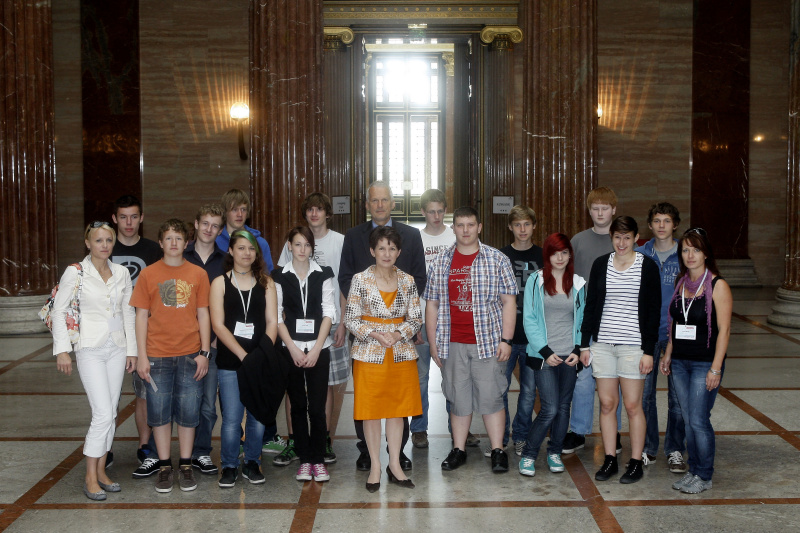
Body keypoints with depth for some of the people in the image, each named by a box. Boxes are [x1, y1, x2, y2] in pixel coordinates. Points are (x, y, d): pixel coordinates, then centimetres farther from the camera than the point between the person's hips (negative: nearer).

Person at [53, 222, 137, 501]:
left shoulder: (121, 273, 7)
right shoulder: (75, 272, -5)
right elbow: (58, 311, -4)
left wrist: (131, 349, 9)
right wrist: (62, 349, -11)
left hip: (117, 348, 5)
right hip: (90, 349, -5)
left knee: (110, 413, 7)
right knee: (103, 413, -11)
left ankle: (101, 470, 18)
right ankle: (90, 477, 1)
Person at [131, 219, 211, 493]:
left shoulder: (198, 274, 4)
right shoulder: (148, 275, 3)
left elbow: (203, 315, 6)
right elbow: (141, 317, 3)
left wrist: (204, 352, -1)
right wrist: (141, 356, -2)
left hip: (189, 355, 0)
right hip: (157, 355, 0)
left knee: (188, 412, 4)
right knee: (159, 411, 5)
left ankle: (185, 466, 17)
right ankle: (164, 467, 17)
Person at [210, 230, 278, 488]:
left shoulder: (266, 283, 10)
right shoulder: (220, 283, 4)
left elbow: (272, 322, 4)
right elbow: (218, 325, -3)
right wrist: (243, 355, -12)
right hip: (229, 362, -2)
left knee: (258, 416, 3)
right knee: (231, 418, -3)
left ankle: (252, 463, 20)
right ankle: (229, 467, 13)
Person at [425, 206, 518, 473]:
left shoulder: (497, 260, 1)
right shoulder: (441, 263, 7)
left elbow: (509, 301, 0)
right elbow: (432, 304, 10)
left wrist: (506, 339, -7)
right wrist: (433, 343, 6)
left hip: (487, 342, -2)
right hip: (452, 344, 2)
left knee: (491, 397, -1)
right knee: (458, 398, 9)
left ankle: (498, 451, 10)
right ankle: (458, 450, 19)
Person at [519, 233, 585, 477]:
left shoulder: (578, 284, 8)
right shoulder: (536, 281, -1)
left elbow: (583, 320, 10)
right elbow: (529, 320, -4)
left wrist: (578, 350, -3)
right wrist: (546, 351, -10)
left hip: (570, 356, 3)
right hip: (544, 356, -3)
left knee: (564, 407, 9)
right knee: (550, 408, -10)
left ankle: (555, 452, 25)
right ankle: (528, 454, 6)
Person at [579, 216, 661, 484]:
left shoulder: (647, 266, -1)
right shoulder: (600, 264, 7)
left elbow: (654, 311, -2)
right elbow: (590, 306, 11)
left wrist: (649, 350, -7)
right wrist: (585, 344, 7)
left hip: (633, 345, -3)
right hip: (602, 344, 3)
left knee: (633, 405, 0)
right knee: (607, 403, 5)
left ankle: (636, 463, 11)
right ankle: (610, 460, 16)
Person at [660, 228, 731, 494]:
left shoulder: (718, 285, -9)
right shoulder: (681, 283, 10)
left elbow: (724, 329, -11)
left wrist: (716, 368, -15)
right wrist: (667, 355, 14)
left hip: (705, 363, -6)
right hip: (680, 362, 6)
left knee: (699, 420, -5)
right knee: (688, 420, 10)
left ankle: (704, 476, 10)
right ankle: (693, 470, 21)